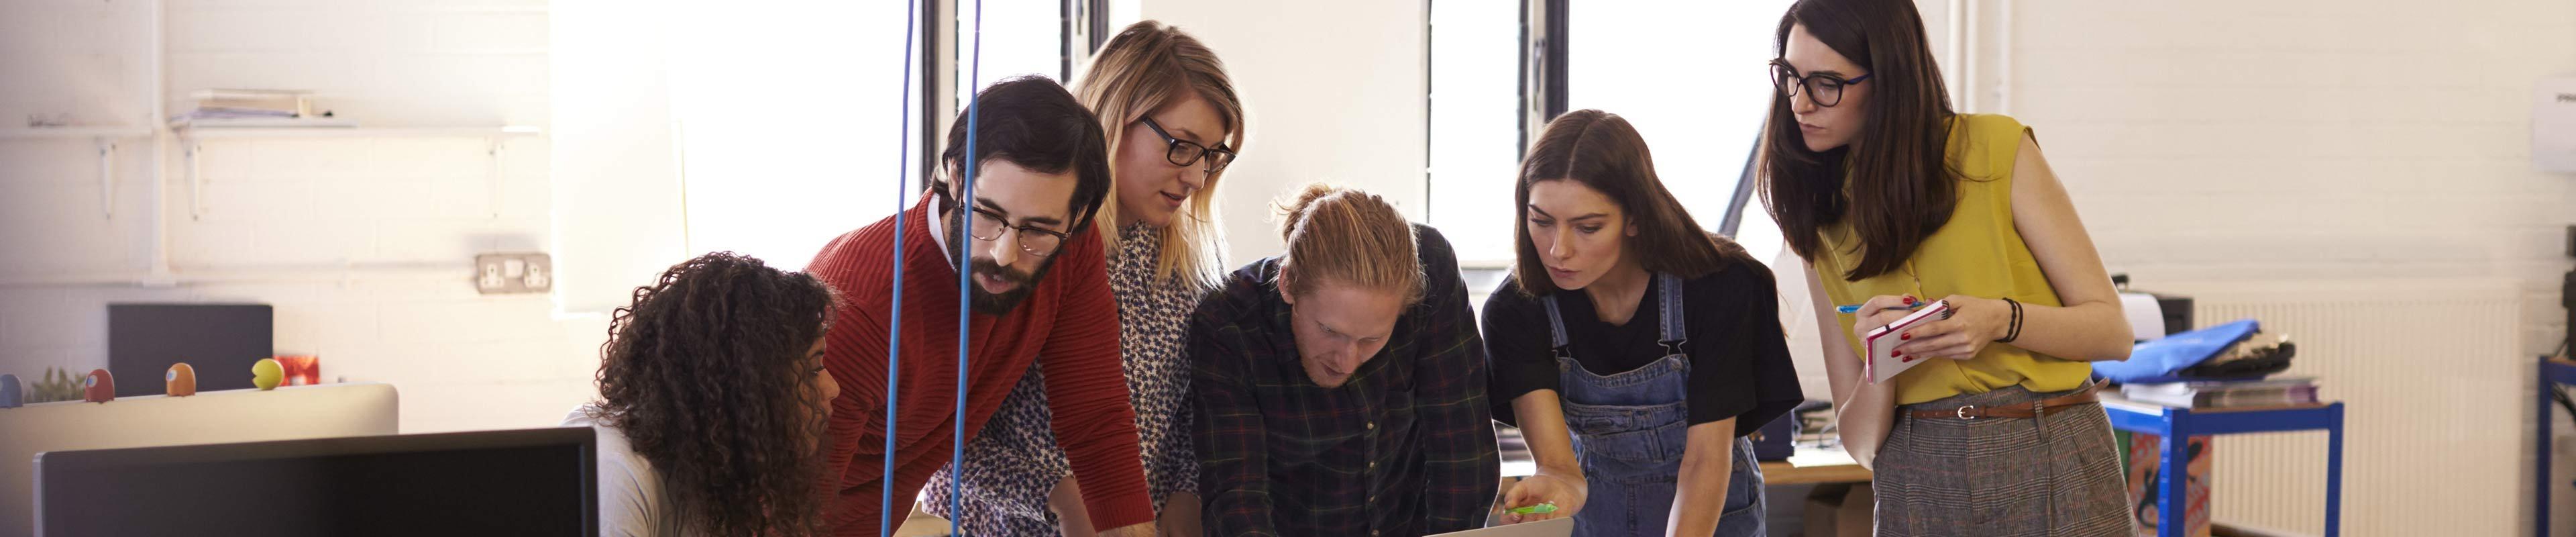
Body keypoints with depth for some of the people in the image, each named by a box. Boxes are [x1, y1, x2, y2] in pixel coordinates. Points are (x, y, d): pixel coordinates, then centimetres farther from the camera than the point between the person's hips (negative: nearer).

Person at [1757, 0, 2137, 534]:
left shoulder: (1998, 150, -4)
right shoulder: (1822, 226, 6)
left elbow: (2112, 330, -3)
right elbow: (1860, 441, 3)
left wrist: (2002, 321, -20)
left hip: (2052, 469, -3)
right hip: (1917, 484, 3)